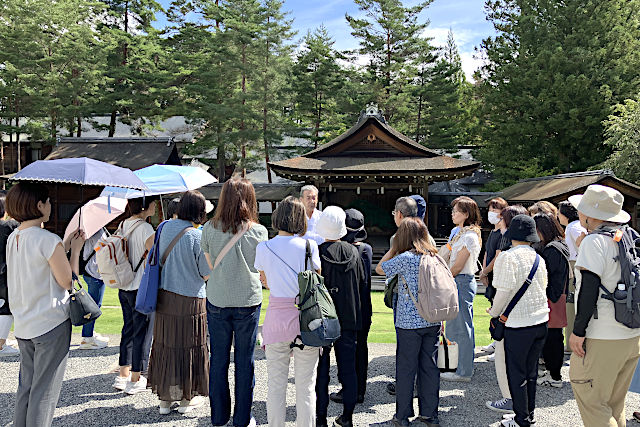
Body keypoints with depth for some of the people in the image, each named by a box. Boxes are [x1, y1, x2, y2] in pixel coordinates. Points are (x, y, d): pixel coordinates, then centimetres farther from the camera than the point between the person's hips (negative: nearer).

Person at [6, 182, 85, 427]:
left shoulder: (12, 239, 6)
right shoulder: (48, 241, -19)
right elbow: (67, 281, -14)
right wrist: (76, 250, -4)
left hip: (22, 325, 8)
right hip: (51, 324, -7)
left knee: (26, 386, 19)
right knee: (45, 390, 5)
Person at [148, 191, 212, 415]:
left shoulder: (166, 227, 0)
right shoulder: (198, 236, -16)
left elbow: (160, 260, 11)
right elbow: (206, 274, -9)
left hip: (164, 295, 5)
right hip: (190, 298, -5)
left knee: (165, 344, 14)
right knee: (189, 345, 9)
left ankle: (164, 398, 25)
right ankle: (187, 398, 20)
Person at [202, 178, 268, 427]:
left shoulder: (210, 228, -5)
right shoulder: (258, 231, -9)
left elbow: (210, 263, 6)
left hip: (217, 301, 2)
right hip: (248, 301, -1)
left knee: (218, 359, 13)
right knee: (245, 360, 10)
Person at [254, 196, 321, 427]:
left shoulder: (263, 247, 0)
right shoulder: (309, 246, -5)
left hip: (277, 319, 1)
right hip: (306, 319, -1)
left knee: (276, 384, 12)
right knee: (305, 385, 9)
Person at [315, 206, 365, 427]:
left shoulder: (316, 253, -14)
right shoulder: (354, 252, -1)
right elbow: (363, 284, 7)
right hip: (349, 318, 4)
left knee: (321, 369, 6)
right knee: (348, 368, 12)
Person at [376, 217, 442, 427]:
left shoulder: (405, 258, -13)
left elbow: (379, 268, 2)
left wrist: (394, 247, 6)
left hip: (409, 323, -5)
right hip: (433, 322, 5)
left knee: (406, 369, 5)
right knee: (430, 367, 13)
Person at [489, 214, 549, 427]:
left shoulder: (507, 257, -14)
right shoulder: (538, 258, 7)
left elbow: (503, 292, -17)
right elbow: (542, 289, 11)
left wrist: (494, 312, 0)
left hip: (518, 324, -7)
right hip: (541, 321, 7)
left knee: (516, 374, 6)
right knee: (531, 371, 18)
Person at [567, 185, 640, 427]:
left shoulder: (594, 242, -14)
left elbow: (589, 290, -19)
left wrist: (578, 331, -15)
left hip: (603, 340, -8)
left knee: (590, 400, 2)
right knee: (614, 403, 19)